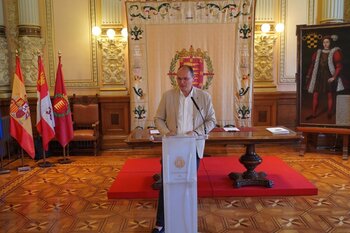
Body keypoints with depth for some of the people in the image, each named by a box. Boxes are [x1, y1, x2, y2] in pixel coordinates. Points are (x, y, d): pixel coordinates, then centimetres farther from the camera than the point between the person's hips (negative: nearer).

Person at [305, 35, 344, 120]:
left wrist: (334, 77, -15)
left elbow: (339, 66, -8)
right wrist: (309, 76, 5)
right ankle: (314, 114, 10)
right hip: (319, 76, 4)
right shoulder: (318, 52, 9)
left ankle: (329, 114, 16)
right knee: (315, 95, 2)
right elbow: (313, 65, 10)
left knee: (330, 96, 4)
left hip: (329, 77, -4)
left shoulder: (335, 52, -4)